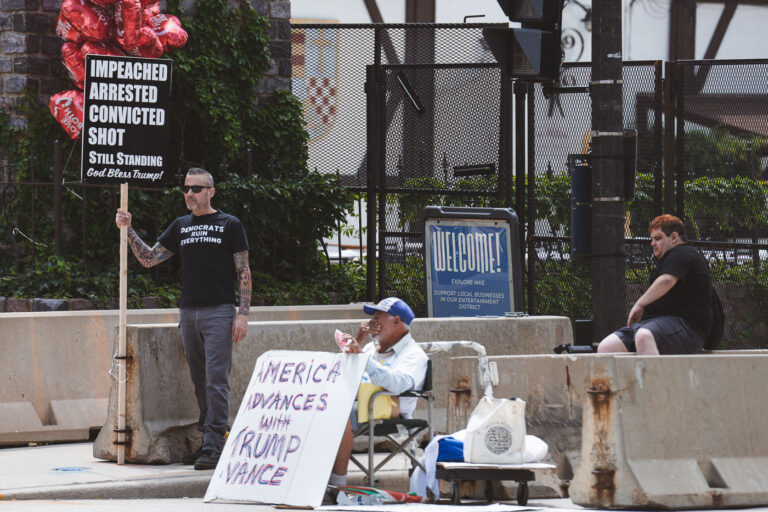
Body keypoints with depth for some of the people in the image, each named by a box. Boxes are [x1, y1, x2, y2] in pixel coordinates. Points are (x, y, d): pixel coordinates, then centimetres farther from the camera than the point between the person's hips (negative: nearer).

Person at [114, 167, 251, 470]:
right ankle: (207, 441, 13)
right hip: (188, 313, 5)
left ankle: (215, 447, -13)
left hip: (219, 312, -5)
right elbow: (149, 259, 14)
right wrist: (128, 230, 1)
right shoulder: (181, 227, 15)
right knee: (200, 382, 8)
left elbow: (244, 272, -1)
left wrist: (243, 314, -9)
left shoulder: (229, 226, 2)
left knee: (216, 381, -11)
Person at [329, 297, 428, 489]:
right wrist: (356, 340, 18)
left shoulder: (414, 355, 4)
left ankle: (338, 484, -36)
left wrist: (363, 357, -27)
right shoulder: (372, 347, 32)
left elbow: (398, 384, -18)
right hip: (354, 404, 7)